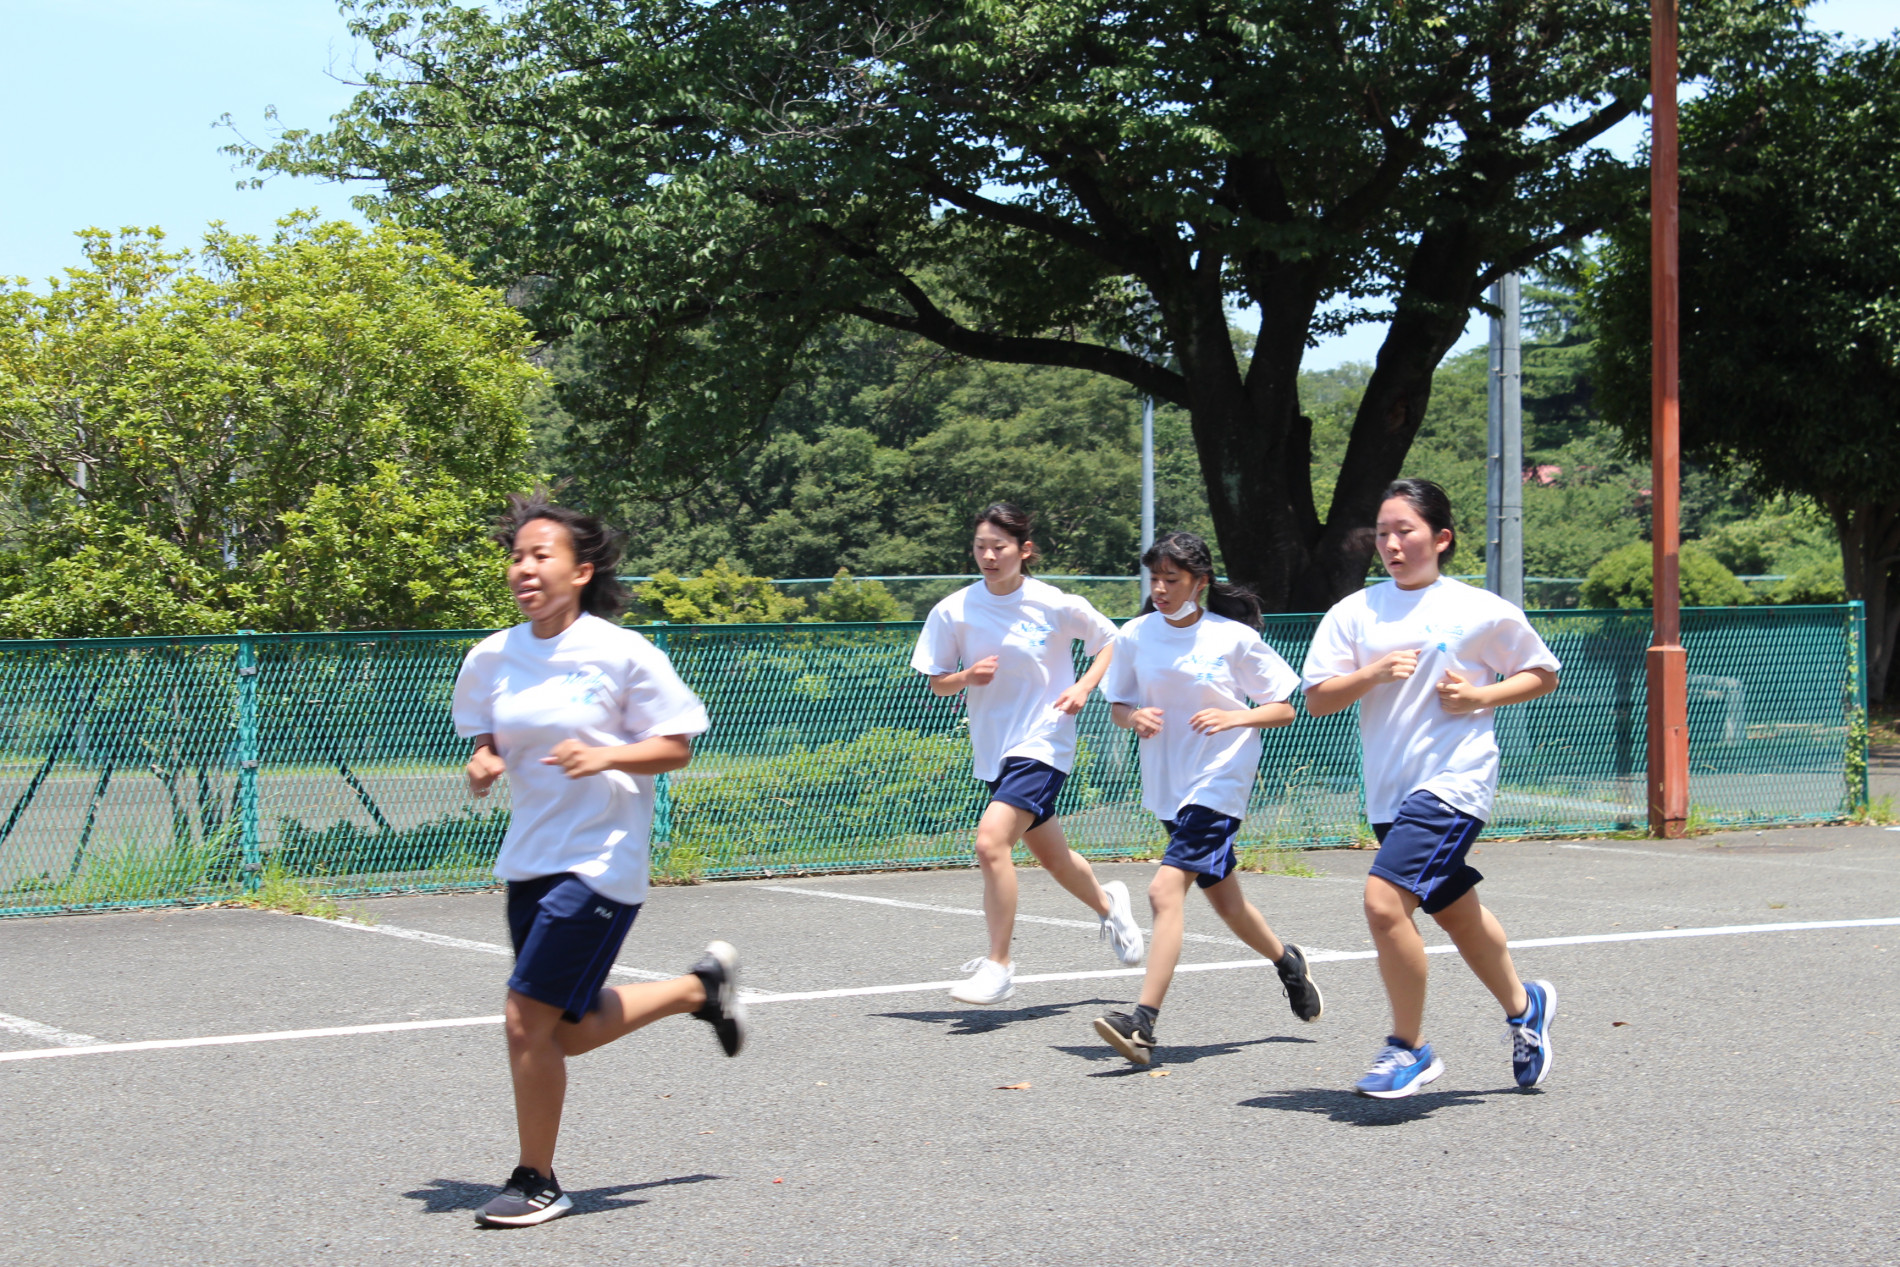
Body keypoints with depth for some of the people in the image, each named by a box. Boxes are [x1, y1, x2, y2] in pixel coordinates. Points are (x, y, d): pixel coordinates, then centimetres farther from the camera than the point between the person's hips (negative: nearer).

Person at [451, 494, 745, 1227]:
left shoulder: (621, 653, -12)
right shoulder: (492, 658, 3)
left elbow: (677, 746, -8)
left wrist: (605, 756, -24)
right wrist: (483, 764, -5)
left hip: (600, 862, -7)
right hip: (528, 859, 7)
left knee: (529, 1021, -11)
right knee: (567, 1033, 14)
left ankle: (537, 1184, 8)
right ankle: (700, 987, 38)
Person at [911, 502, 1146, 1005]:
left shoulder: (1055, 605, -11)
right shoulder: (954, 611, -4)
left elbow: (1111, 641, 6)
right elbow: (937, 682, 5)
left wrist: (1084, 686, -10)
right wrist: (967, 677, -16)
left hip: (1043, 744, -5)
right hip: (992, 750, 5)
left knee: (991, 840, -23)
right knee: (1053, 857, 18)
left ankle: (998, 966, -14)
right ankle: (1108, 904, 51)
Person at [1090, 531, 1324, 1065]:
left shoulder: (1234, 637, -10)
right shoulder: (1136, 636, 0)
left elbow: (1285, 708, -3)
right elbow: (1119, 704, 11)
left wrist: (1235, 716, -21)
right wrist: (1135, 717, -12)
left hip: (1220, 782, -6)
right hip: (1166, 783, 6)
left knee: (1166, 889, -21)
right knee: (1224, 899, 18)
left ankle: (1143, 1024, -23)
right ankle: (1288, 962, 46)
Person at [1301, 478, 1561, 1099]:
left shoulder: (1483, 612, -3)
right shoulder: (1355, 611, 5)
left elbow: (1543, 674, 9)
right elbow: (1316, 699, 2)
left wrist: (1480, 696, -7)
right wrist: (1371, 674, -15)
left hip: (1453, 781, -5)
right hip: (1389, 791, 5)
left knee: (1385, 899, -21)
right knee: (1456, 912, 19)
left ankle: (1409, 1048, -5)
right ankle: (1523, 1005, 45)